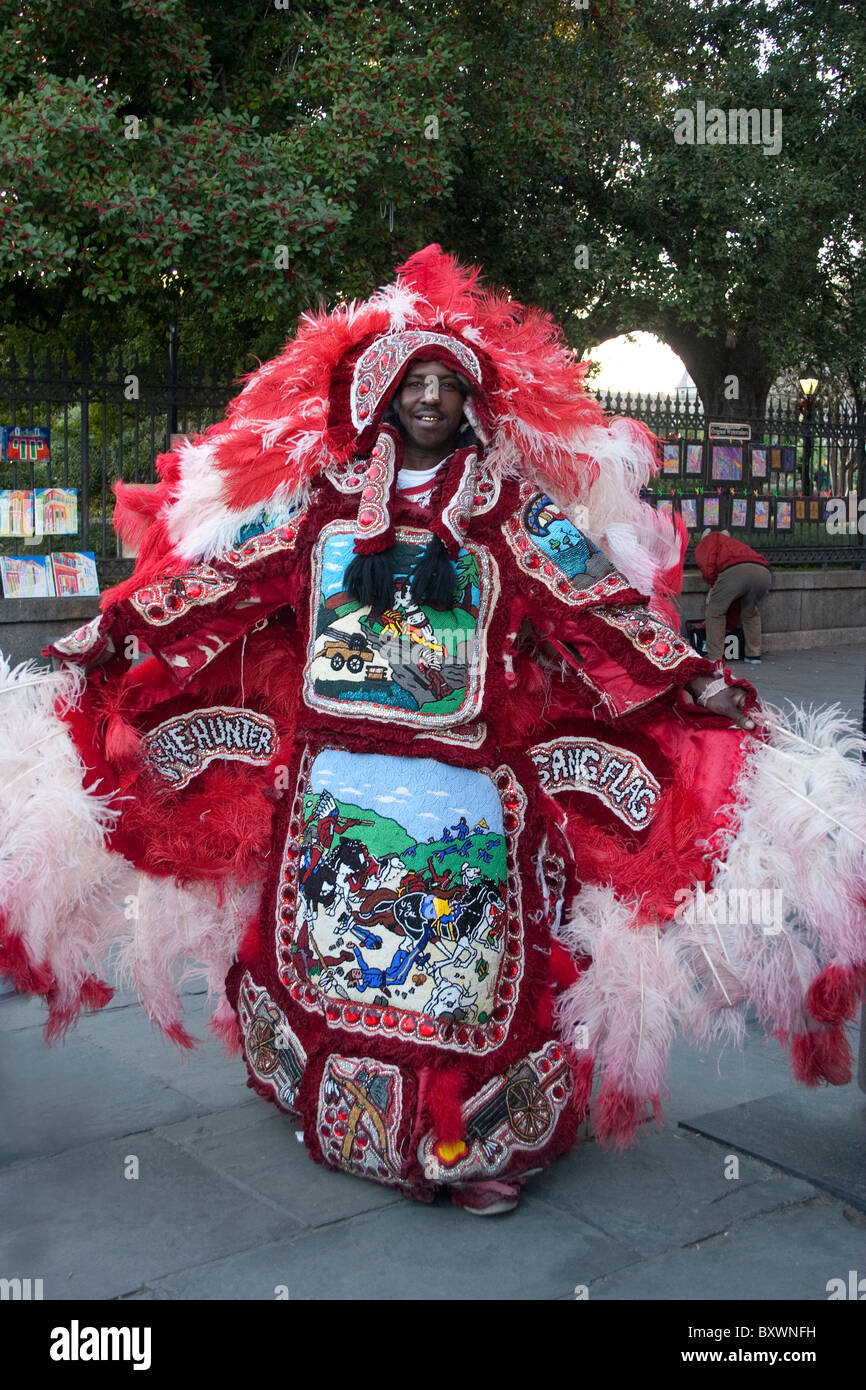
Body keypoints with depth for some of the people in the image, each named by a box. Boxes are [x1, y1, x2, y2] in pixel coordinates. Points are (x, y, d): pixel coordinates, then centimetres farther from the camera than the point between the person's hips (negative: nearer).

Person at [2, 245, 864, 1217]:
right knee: (328, 951, 12)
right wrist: (101, 643, 4)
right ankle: (329, 1113, 33)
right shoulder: (316, 494, 5)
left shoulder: (517, 506, 2)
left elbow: (602, 607, -1)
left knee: (470, 967, 3)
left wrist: (692, 681, -10)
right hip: (333, 776, 2)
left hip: (466, 783, -2)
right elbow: (210, 582, 6)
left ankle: (481, 1146, 20)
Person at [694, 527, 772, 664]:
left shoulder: (710, 539, 26)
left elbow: (707, 566, 6)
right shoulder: (733, 542, 44)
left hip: (735, 571, -6)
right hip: (764, 572, 6)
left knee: (715, 612, 15)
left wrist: (713, 586, 23)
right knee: (751, 614, 29)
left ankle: (714, 657, 15)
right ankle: (754, 655, 31)